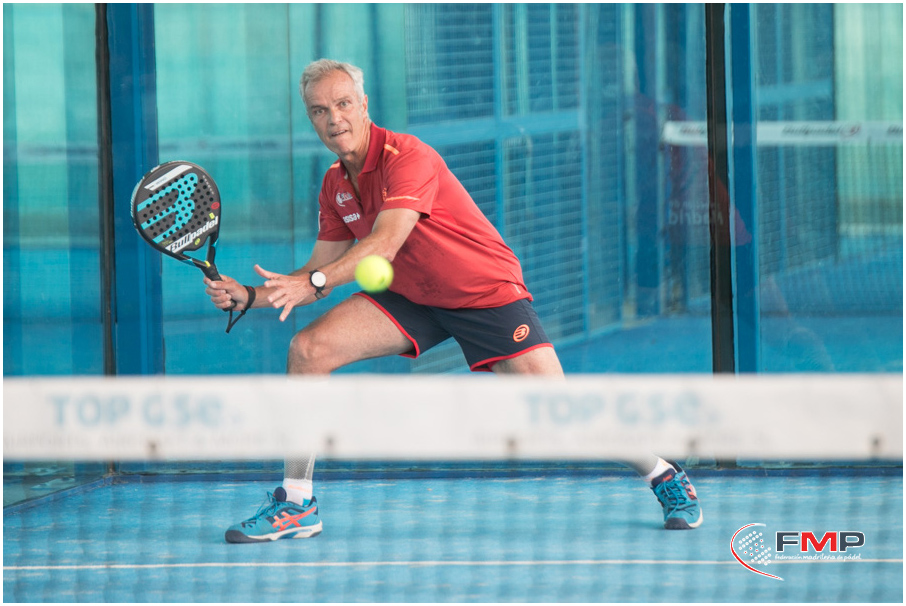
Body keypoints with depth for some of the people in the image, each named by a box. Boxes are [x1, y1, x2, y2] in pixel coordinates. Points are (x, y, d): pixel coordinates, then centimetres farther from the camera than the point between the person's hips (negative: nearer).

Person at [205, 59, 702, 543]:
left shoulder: (408, 158, -24)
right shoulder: (335, 185, 0)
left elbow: (385, 244, -37)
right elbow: (320, 275, 5)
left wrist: (312, 282, -48)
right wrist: (249, 297, -10)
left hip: (488, 291, -6)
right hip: (411, 297, 6)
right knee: (307, 349, -13)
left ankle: (664, 476, 9)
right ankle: (295, 504, -6)